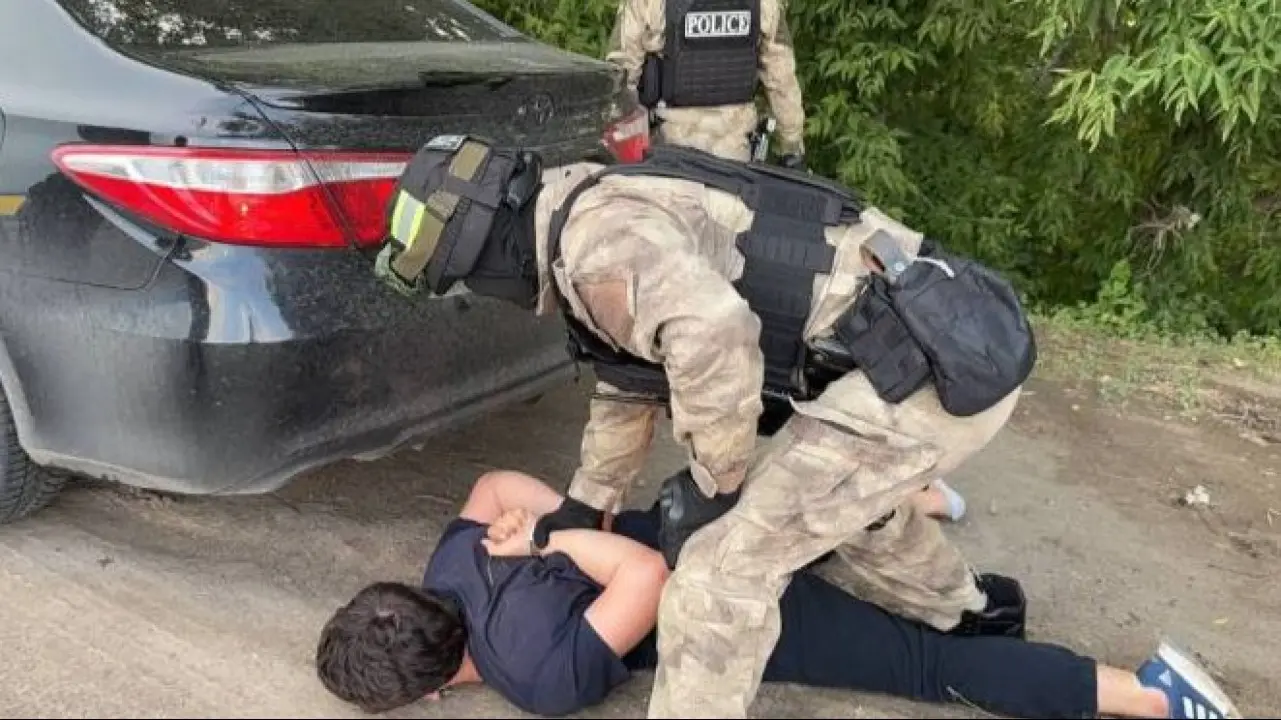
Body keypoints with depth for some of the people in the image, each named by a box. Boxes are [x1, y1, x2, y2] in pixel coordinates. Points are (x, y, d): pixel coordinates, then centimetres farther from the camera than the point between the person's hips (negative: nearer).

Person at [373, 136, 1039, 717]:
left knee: (727, 561, -6)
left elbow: (712, 334, -32)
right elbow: (634, 378, 32)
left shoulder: (594, 231, -13)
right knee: (843, 492, 34)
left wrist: (711, 484, -14)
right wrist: (587, 503, 39)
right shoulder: (616, 217, 20)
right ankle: (964, 614, 59)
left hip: (921, 369, -11)